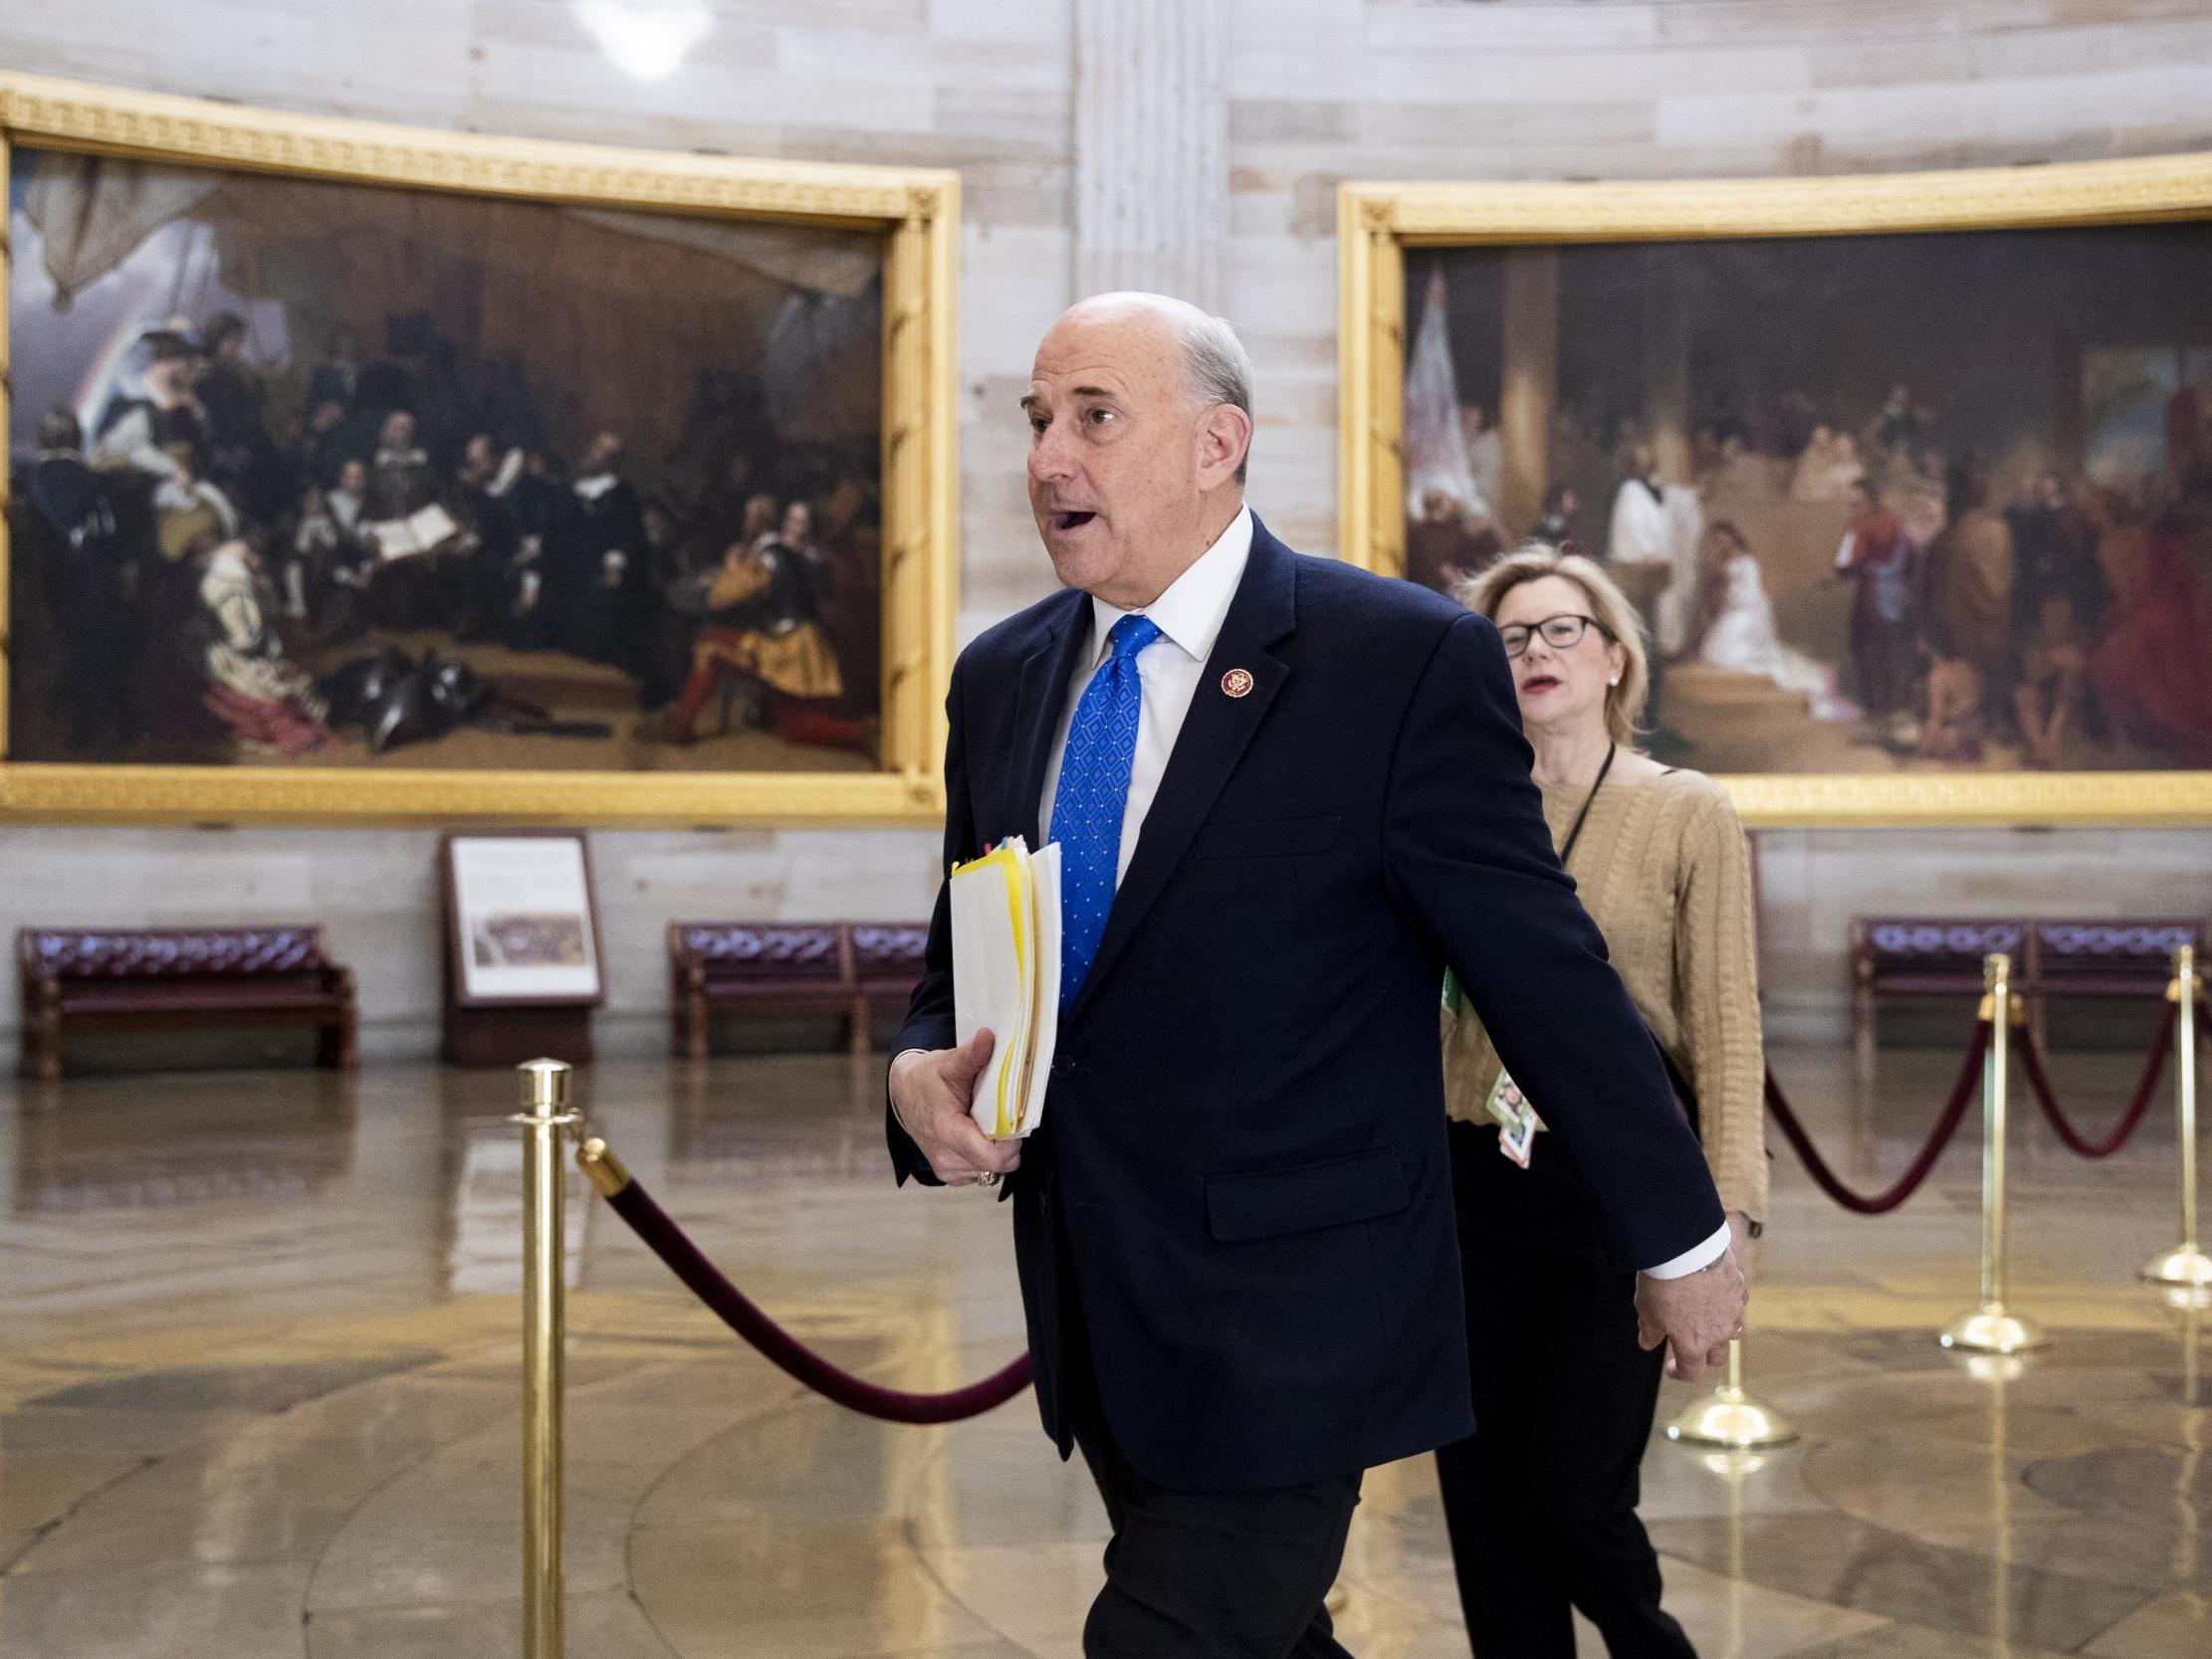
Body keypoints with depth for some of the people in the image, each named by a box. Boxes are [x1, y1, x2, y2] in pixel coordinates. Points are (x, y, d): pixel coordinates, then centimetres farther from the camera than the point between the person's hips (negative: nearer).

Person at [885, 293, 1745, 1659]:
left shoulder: (1407, 662, -12)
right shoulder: (1000, 679, 7)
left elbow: (1548, 973, -8)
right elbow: (958, 967, 15)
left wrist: (1681, 1236, -1)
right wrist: (922, 1072, -8)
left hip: (1290, 1328, -6)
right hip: (1094, 1318, 6)